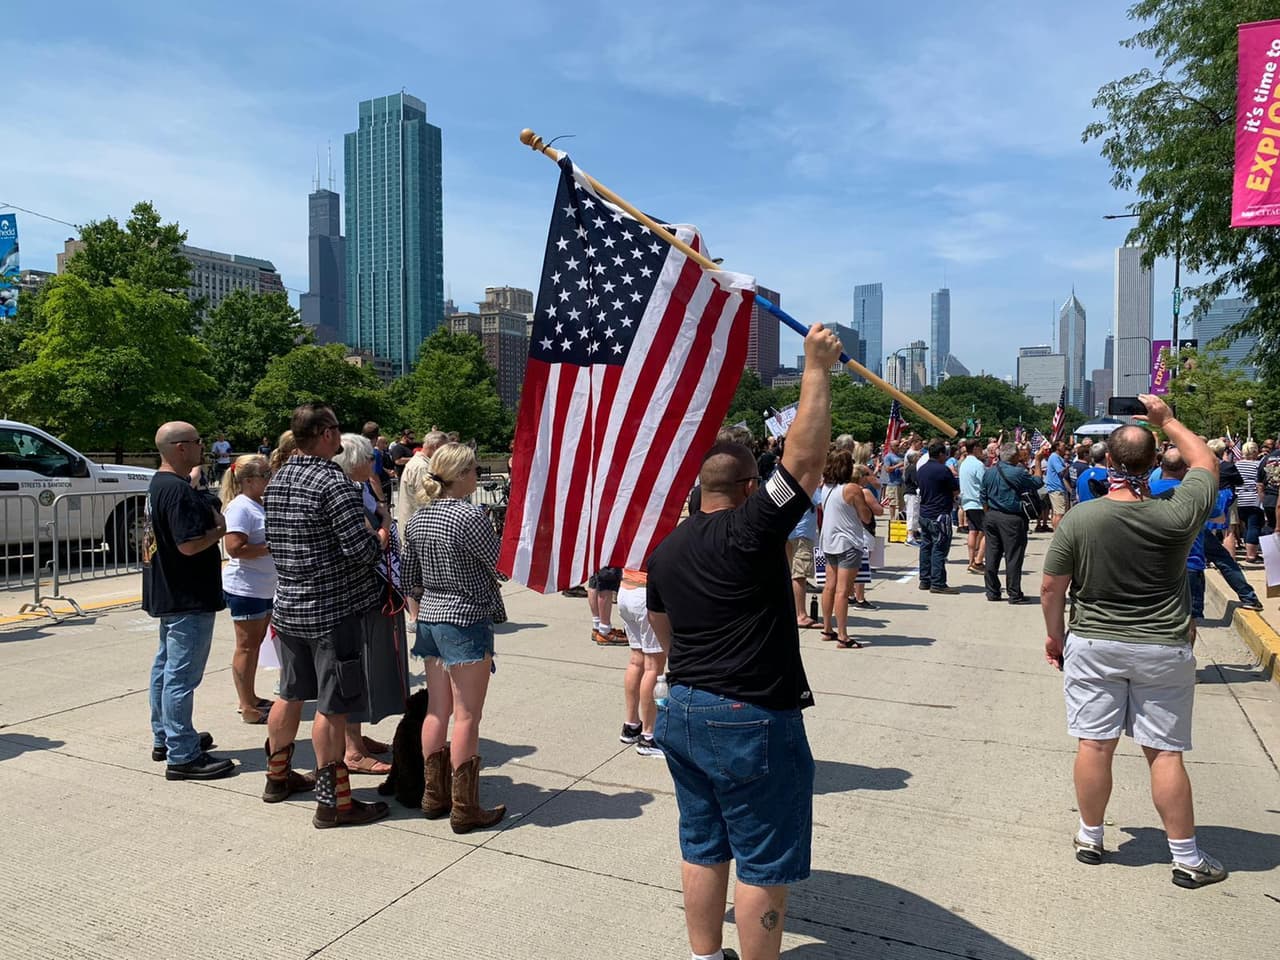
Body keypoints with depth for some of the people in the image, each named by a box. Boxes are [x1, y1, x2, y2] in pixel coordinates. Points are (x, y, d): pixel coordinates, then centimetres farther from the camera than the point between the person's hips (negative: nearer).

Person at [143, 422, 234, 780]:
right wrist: (219, 529, -11)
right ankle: (183, 756, 0)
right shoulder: (179, 491, -21)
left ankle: (164, 738, 33)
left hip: (168, 594, 11)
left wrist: (212, 521, 8)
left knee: (166, 667, 20)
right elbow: (190, 544, -27)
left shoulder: (158, 485, 12)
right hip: (188, 599, -11)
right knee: (182, 675, -6)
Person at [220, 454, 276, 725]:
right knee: (247, 646, -2)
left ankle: (250, 698, 28)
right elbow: (235, 549, -26)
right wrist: (270, 548, -22)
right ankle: (248, 709, 6)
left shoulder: (260, 505, 13)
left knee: (256, 643, 16)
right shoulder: (240, 507, -17)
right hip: (245, 589, -10)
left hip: (265, 588, 10)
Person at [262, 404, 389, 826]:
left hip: (288, 606, 8)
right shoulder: (335, 483, -18)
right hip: (334, 610, -8)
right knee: (332, 706, -1)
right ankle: (332, 802, 8)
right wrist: (381, 537, -2)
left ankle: (277, 776, 38)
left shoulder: (276, 482, 8)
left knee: (290, 694, 21)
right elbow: (362, 550, -24)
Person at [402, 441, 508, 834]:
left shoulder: (417, 519, 7)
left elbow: (408, 577, 13)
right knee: (467, 716, 0)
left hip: (429, 620, 8)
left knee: (436, 711, 15)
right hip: (466, 622, -8)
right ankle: (465, 809, 7)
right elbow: (501, 562, -9)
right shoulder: (470, 516, -17)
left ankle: (434, 796, 25)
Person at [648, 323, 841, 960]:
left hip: (683, 711, 8)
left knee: (703, 847, 19)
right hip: (752, 719, -8)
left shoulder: (667, 548, 8)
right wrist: (817, 369, -15)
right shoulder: (750, 530, -16)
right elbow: (805, 458, -22)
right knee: (764, 864, 7)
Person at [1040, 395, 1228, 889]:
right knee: (1165, 752, 8)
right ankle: (1187, 858, 20)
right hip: (1163, 650, 0)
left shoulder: (1078, 519, -13)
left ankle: (1090, 839, 24)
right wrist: (1167, 420, 15)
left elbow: (1051, 587, -6)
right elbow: (1205, 462, 7)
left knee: (1094, 744, 9)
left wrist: (1055, 635, 10)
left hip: (1092, 646, 0)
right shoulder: (1176, 516, -14)